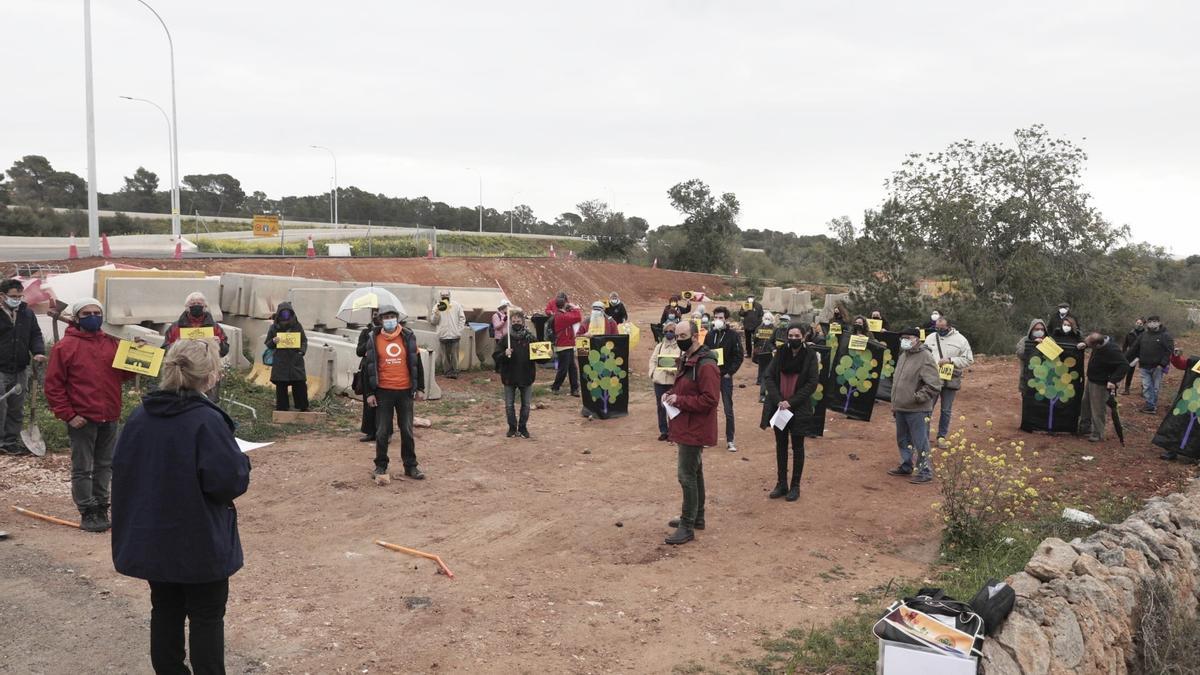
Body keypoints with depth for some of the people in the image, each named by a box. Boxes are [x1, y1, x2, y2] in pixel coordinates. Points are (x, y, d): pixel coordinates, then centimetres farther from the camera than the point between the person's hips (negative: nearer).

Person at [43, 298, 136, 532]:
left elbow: (124, 374, 15)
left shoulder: (113, 344, 9)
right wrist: (68, 415, -11)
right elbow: (53, 384, -6)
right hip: (82, 419, -5)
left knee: (105, 465, 14)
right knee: (82, 468, 3)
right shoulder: (65, 346, -5)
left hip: (109, 418, 5)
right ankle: (88, 513, 10)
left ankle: (101, 507, 24)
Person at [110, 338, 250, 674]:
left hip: (153, 539, 6)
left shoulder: (140, 416, -2)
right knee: (206, 617, 8)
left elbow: (121, 470, 7)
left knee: (166, 610, 19)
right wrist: (241, 460, -3)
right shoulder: (206, 421, -22)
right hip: (202, 542, -6)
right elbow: (231, 482, -23)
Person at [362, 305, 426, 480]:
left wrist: (420, 388, 4)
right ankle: (380, 466, 19)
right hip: (383, 391, -1)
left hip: (405, 391, 1)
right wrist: (369, 393, -1)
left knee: (407, 430, 8)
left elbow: (416, 363, 6)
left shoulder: (408, 337, 2)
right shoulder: (374, 339, 0)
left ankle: (410, 466, 18)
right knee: (382, 431, 5)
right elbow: (369, 367, 3)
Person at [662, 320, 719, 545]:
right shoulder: (687, 359, 13)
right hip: (687, 427, 10)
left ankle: (688, 527, 0)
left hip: (694, 430, -10)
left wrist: (679, 400, -22)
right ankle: (696, 517, 32)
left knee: (687, 476, -7)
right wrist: (671, 394, 6)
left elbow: (710, 399, -25)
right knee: (694, 473, 19)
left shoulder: (705, 365, -20)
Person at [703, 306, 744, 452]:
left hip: (725, 376, -4)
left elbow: (739, 356, -7)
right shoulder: (710, 334, 6)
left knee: (728, 410, -1)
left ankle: (730, 441, 4)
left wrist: (730, 372, -11)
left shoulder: (733, 335, -5)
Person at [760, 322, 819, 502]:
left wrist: (791, 402, -15)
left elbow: (812, 383, -9)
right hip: (779, 406, 3)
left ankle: (795, 486, 17)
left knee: (797, 446, 7)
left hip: (799, 408, -3)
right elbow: (769, 377, -1)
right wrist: (777, 400, -14)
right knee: (781, 445, 11)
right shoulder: (780, 353, 1)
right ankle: (781, 484, 21)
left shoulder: (810, 355, -6)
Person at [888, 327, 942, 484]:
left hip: (917, 410, -9)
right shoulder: (903, 356, 13)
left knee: (920, 442, -2)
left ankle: (925, 472, 8)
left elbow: (934, 385, -19)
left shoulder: (926, 358, -15)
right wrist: (895, 404, 21)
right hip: (901, 408, 9)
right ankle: (906, 466, 33)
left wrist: (919, 397, -21)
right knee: (903, 440, 19)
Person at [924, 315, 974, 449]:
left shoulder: (960, 340, -2)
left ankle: (942, 436, 22)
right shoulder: (930, 338, 4)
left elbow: (969, 360, -4)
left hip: (951, 381, -1)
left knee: (946, 410, 10)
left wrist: (950, 360, -16)